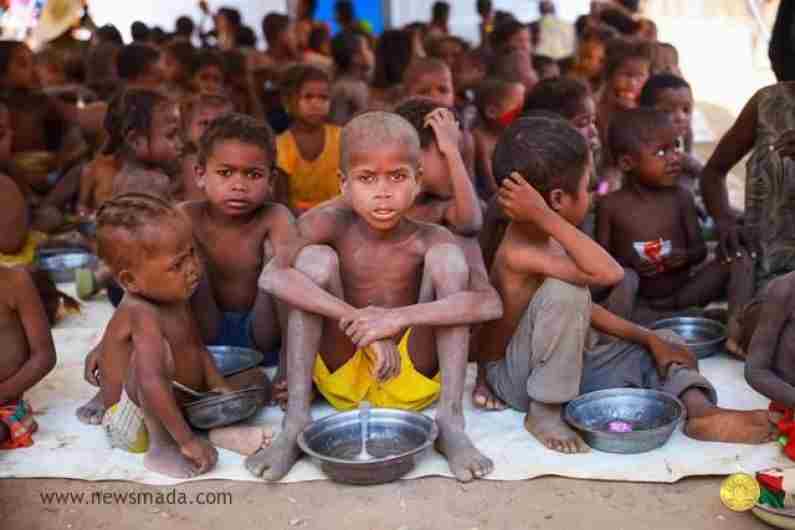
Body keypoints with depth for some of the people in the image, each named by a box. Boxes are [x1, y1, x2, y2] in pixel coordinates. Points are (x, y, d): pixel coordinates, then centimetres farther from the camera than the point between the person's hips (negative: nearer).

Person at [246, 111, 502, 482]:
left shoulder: (430, 240, -14)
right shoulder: (332, 225, -14)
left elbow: (491, 303, -29)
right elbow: (271, 278, -31)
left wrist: (399, 317, -37)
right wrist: (359, 322, -36)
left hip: (412, 382, 0)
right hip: (341, 378, 0)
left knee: (447, 257, -18)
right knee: (316, 258, -21)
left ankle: (450, 420, -18)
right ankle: (296, 420, -17)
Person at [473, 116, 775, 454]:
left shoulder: (544, 239, 2)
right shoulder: (519, 253, -28)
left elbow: (582, 307, 9)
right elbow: (609, 274, -39)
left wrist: (650, 339, 3)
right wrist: (545, 217, -39)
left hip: (570, 369, 9)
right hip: (519, 381, -9)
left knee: (665, 343, 6)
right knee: (562, 291, -33)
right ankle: (545, 411, -21)